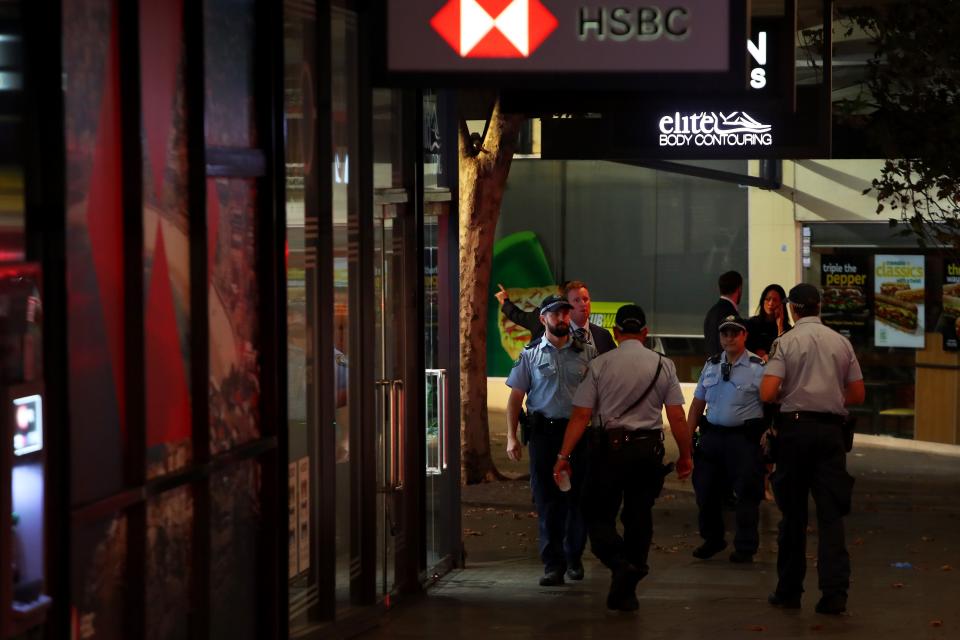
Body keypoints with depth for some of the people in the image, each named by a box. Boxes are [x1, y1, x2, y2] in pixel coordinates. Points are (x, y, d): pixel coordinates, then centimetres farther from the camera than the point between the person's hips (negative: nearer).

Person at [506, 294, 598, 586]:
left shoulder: (587, 353, 7)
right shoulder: (531, 355, 6)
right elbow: (515, 397, 5)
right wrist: (512, 437, -2)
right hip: (544, 432, -1)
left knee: (578, 497, 4)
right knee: (546, 499, 0)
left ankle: (573, 559, 19)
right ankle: (552, 563, 4)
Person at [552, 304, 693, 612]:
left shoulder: (600, 365, -2)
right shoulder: (663, 365, 2)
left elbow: (581, 415, -5)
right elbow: (677, 417, 0)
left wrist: (564, 455, -1)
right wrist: (685, 456, 11)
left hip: (610, 446, -2)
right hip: (649, 448, 2)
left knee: (598, 514, 8)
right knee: (639, 517, 11)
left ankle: (620, 563, -19)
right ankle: (626, 592, 14)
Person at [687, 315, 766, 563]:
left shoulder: (758, 368, -6)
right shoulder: (711, 366, 12)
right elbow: (697, 403, 16)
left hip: (744, 438, -5)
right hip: (711, 435, 5)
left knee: (746, 494, -1)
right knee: (706, 490, 11)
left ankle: (745, 548, 11)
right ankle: (712, 540, 29)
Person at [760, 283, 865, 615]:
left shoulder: (786, 342, -4)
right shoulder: (841, 343, 6)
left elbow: (767, 393, -13)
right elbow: (857, 394, 10)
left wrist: (786, 394, 8)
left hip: (795, 428, -2)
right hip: (832, 429, 2)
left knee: (793, 513, 8)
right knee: (831, 513, 0)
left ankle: (789, 591, 15)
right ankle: (835, 593, -8)